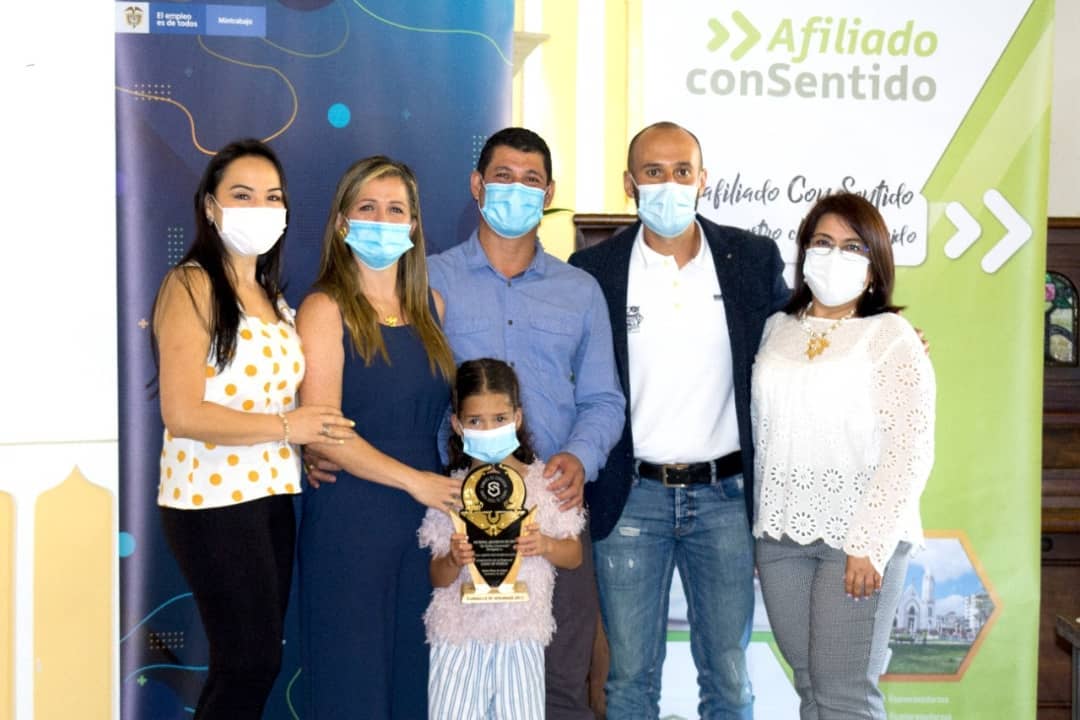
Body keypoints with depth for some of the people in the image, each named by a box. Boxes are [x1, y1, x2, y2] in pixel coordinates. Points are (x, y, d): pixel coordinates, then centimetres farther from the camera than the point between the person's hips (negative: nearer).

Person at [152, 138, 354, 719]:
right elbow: (182, 414, -19)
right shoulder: (192, 285, -10)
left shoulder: (272, 296, 14)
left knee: (254, 662, 13)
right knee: (251, 662, -2)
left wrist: (312, 444, 1)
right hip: (214, 499, -8)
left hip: (270, 493, 8)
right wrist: (286, 427, -13)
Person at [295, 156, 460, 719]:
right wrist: (414, 480, -13)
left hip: (423, 518, 5)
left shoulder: (431, 306, 10)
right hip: (349, 520, -5)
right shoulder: (326, 309, -6)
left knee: (413, 670, 11)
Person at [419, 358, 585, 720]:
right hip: (459, 634, 0)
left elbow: (574, 555, 7)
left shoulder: (544, 483, -1)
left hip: (522, 634, 1)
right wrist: (454, 560, -19)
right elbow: (438, 578, 2)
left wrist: (545, 546, -13)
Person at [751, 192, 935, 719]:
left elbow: (911, 447, -10)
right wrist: (760, 523, 9)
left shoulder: (891, 335, -4)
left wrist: (869, 542, -16)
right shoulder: (778, 329, 10)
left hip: (859, 536, -4)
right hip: (781, 533, 5)